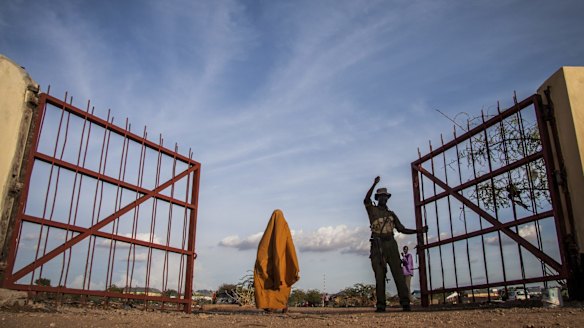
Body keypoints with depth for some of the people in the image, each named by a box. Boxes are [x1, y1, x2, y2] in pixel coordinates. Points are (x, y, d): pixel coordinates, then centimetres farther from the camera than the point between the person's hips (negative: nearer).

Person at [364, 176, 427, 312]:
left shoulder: (391, 214, 21)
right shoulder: (372, 210, 10)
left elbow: (402, 229, 19)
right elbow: (366, 200, -12)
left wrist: (418, 231, 7)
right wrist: (374, 184, -21)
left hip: (391, 245, 3)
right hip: (377, 246, -3)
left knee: (398, 273, -7)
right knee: (379, 275, -6)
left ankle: (405, 303, -12)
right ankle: (381, 305, -6)